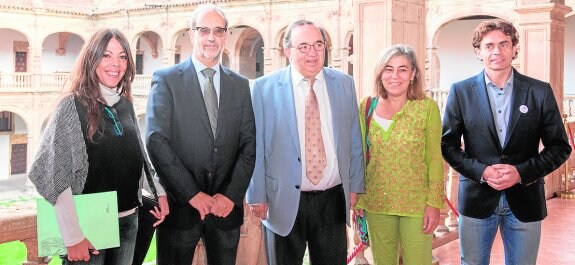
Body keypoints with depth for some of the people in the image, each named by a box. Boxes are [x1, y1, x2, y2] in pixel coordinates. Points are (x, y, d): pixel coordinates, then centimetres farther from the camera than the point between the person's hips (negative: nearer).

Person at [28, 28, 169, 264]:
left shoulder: (126, 105, 6)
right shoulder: (72, 105, -11)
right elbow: (57, 175, -15)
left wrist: (160, 192, 1)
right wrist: (73, 237, -19)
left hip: (128, 221, 5)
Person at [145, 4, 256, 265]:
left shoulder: (240, 85, 9)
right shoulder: (167, 79, -1)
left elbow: (249, 145, 5)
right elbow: (157, 141, -10)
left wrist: (232, 195, -7)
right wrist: (192, 194, -14)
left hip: (227, 206, 3)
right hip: (180, 204, -3)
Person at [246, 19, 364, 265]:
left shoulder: (344, 83, 3)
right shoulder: (264, 88, -6)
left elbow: (353, 139, 9)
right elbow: (256, 146, -4)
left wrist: (354, 185, 8)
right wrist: (257, 196, -4)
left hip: (333, 201, 3)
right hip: (284, 202, -2)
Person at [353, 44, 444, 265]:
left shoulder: (427, 108, -7)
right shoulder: (367, 107, 1)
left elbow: (434, 159, -5)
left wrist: (434, 203, -9)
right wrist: (358, 198, 5)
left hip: (416, 204, -2)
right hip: (376, 204, 3)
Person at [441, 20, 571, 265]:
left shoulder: (540, 91, 0)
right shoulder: (461, 91, 0)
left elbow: (560, 147, 2)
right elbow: (448, 144, 1)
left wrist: (521, 172, -13)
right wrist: (481, 171, -14)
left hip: (525, 201, 1)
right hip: (476, 199, 0)